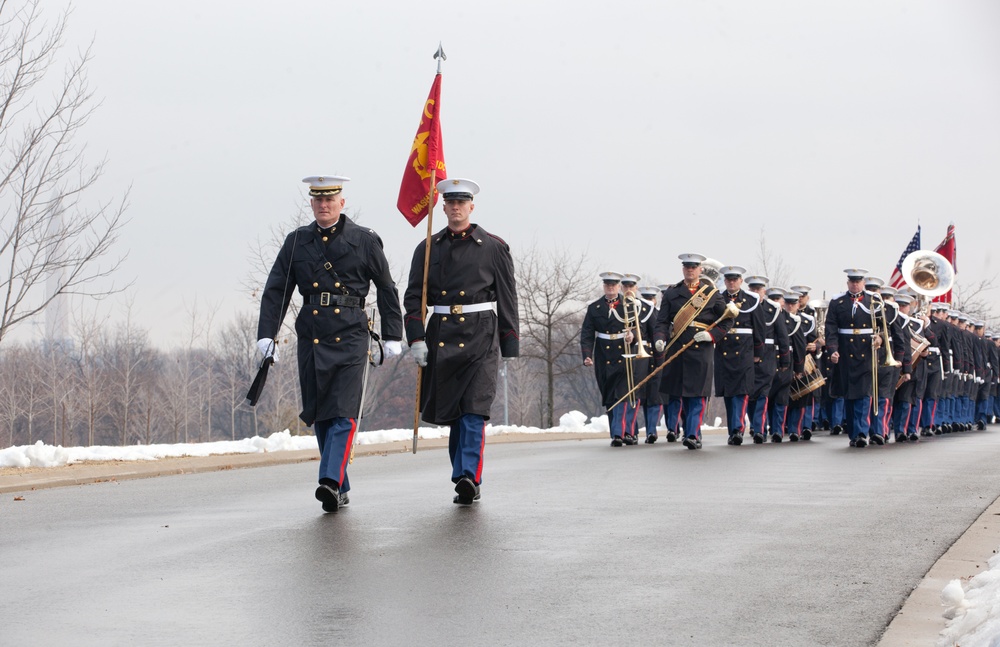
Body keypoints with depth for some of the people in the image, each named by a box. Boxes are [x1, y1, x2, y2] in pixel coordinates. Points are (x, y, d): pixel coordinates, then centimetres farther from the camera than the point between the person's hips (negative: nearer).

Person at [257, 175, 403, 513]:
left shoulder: (364, 241, 3)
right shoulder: (296, 242, 9)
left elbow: (387, 289, 8)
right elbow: (275, 290, 8)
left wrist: (392, 336, 5)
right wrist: (266, 333, -2)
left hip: (350, 337, -3)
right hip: (310, 338, 3)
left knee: (343, 414, -15)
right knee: (320, 415, 6)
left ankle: (331, 481, -24)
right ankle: (341, 490, 15)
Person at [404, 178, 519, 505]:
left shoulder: (493, 247, 4)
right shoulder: (428, 248, 11)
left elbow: (507, 299, 5)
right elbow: (414, 296, 7)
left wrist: (510, 348, 3)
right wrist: (416, 338, -7)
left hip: (480, 337, -3)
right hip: (441, 338, 3)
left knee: (474, 412, -13)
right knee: (452, 412, 7)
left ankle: (469, 477, -19)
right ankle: (463, 479, 16)